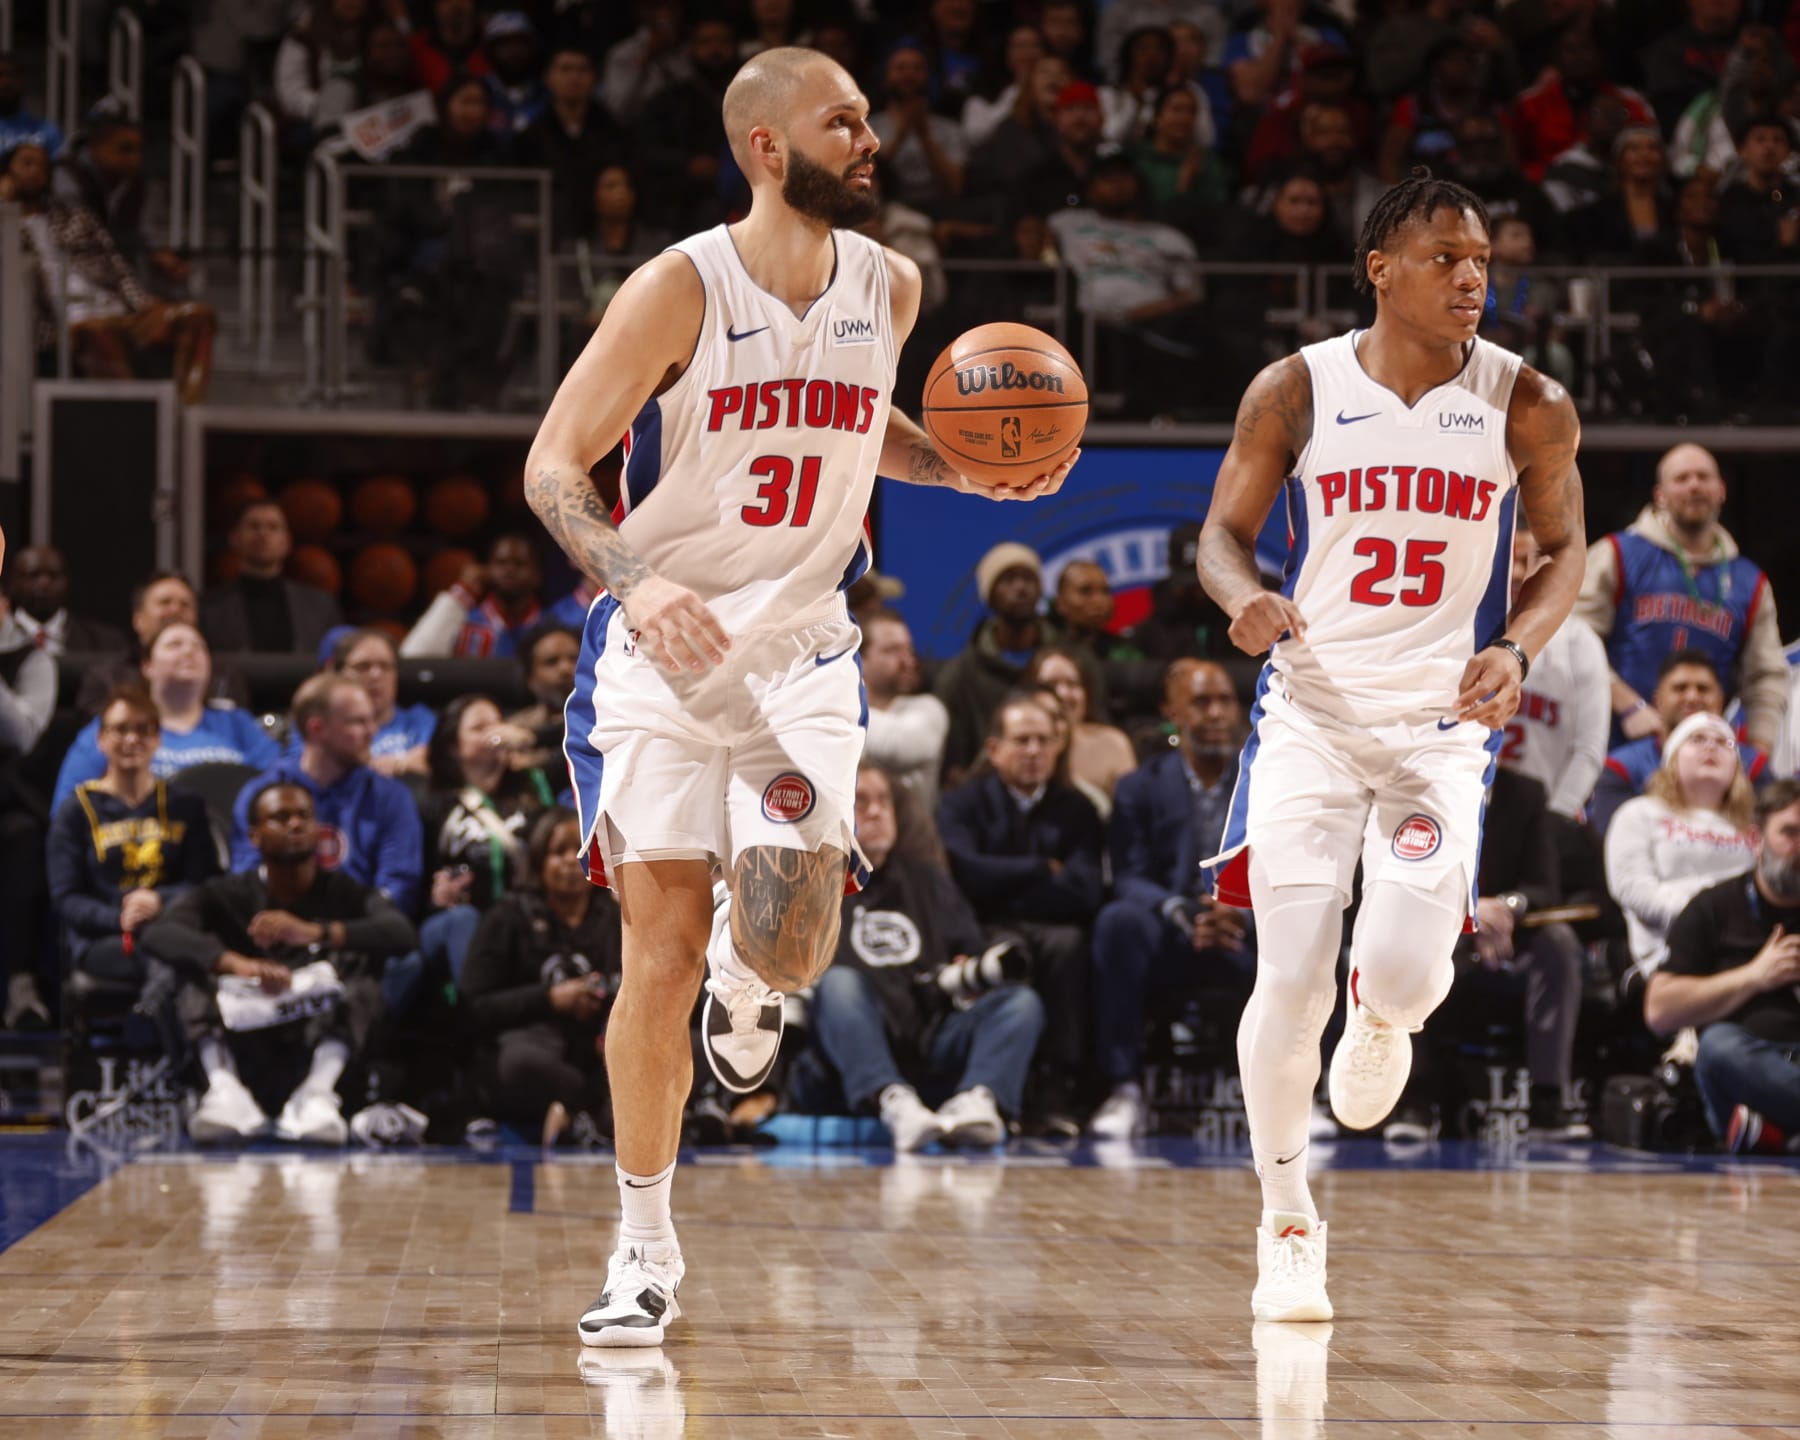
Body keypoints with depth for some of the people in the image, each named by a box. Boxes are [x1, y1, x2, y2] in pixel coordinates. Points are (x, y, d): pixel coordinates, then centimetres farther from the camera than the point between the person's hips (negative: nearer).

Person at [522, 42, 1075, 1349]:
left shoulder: (889, 287, 2)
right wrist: (635, 582, -30)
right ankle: (645, 1251, 12)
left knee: (795, 941, -17)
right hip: (662, 655, -3)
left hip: (803, 652, 3)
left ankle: (748, 974, 23)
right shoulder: (682, 288, -13)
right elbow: (554, 467, -13)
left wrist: (975, 476, 5)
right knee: (659, 959, -3)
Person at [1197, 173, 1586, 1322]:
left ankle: (1382, 1019, 24)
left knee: (1407, 969, -17)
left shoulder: (1528, 408, -2)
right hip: (1311, 710, 0)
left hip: (1444, 720, 0)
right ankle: (1289, 1226, 13)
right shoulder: (1295, 393, -3)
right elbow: (1225, 533, 6)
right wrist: (1246, 599, -17)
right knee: (1291, 985, -7)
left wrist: (1518, 649, -10)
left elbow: (1565, 548, 9)